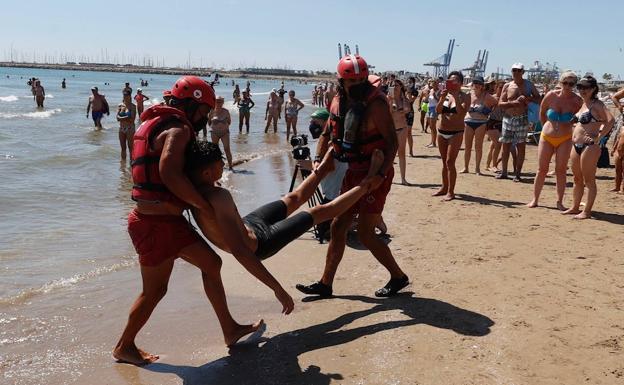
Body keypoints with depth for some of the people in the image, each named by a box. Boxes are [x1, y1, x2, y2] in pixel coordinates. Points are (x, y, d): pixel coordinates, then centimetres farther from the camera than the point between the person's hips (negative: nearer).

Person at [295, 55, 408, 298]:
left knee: (365, 234, -5)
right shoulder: (338, 102, 5)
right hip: (353, 173, 8)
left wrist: (381, 174, -28)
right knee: (338, 227, 10)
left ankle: (398, 277, 17)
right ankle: (325, 284, 22)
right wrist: (318, 160, 2)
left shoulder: (375, 103, -17)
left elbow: (392, 142, -20)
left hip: (375, 175, -8)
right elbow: (327, 134, 16)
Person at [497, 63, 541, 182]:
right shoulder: (507, 86, 6)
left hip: (522, 119, -1)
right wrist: (514, 102, -14)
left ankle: (518, 174, 6)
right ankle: (504, 172, 15)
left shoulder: (528, 85, 5)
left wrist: (527, 98, -12)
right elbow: (500, 103, 1)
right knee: (506, 146, 5)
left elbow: (538, 99, 7)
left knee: (521, 147, 0)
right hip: (508, 118, 1)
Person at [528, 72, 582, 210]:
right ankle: (535, 199, 15)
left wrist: (568, 125, -4)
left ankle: (559, 202, 11)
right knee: (542, 169, 5)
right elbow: (542, 113, 9)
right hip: (547, 137, 1)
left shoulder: (577, 100, -9)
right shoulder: (551, 96, -8)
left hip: (565, 139, -1)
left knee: (561, 170, 2)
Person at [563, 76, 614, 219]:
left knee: (589, 181, -2)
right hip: (576, 146, 9)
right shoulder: (582, 104, 15)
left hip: (589, 147, -9)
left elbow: (610, 121, -24)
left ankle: (587, 211, 3)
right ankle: (575, 208, 26)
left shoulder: (597, 104, -10)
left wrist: (598, 138, -21)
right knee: (577, 179, 16)